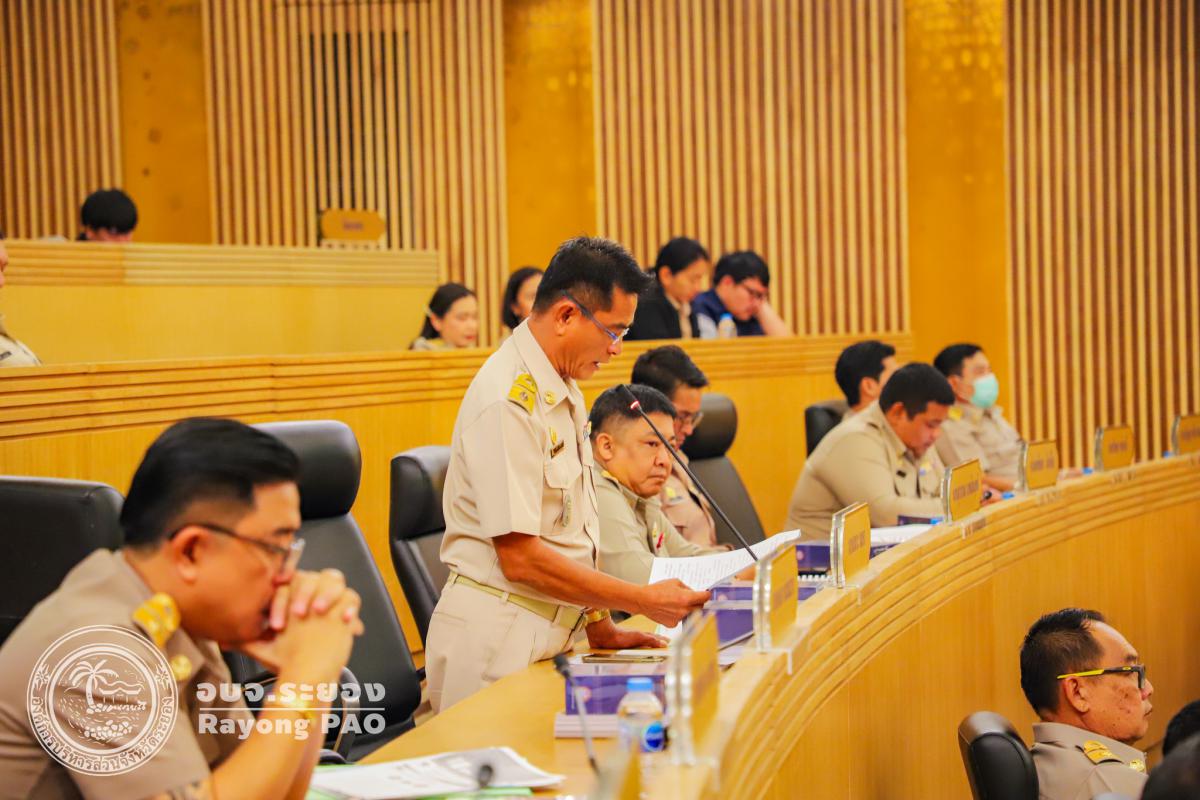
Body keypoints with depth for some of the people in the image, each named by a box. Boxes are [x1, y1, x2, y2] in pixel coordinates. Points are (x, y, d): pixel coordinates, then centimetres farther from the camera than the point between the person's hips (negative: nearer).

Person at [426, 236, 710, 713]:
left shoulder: (564, 393, 12)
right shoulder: (509, 400, -18)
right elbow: (520, 557, -21)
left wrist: (600, 628, 11)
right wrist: (643, 601, -16)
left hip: (552, 632, 9)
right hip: (498, 639, -9)